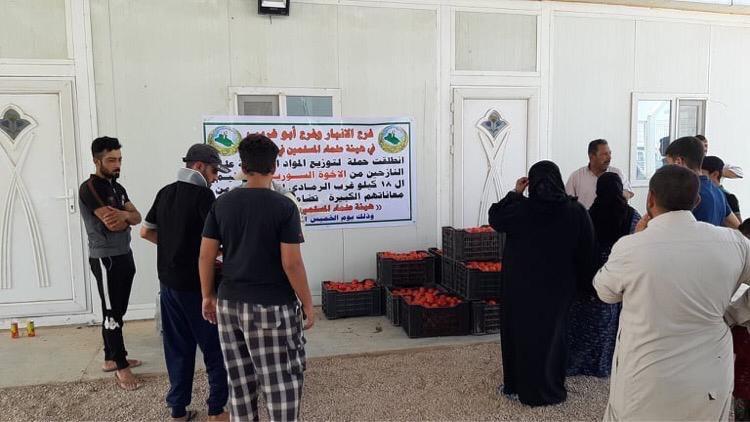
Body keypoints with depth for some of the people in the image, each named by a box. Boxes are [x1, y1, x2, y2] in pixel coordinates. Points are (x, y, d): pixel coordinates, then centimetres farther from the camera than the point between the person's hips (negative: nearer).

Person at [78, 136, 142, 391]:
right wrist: (127, 217, 0)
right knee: (112, 313, -2)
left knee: (117, 311, 15)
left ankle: (111, 358, 26)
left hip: (124, 255, 8)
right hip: (105, 259, -8)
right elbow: (113, 224, -21)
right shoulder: (90, 188, -13)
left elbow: (137, 217, 6)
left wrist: (122, 215, -16)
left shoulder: (117, 187, 13)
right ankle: (121, 366, 5)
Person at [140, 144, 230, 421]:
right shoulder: (202, 194, -14)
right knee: (215, 347, 5)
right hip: (196, 284, -7)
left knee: (177, 347, 14)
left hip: (168, 282, 7)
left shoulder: (165, 193, 8)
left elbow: (146, 232, 16)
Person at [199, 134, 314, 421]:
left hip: (229, 304, 5)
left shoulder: (222, 204, 2)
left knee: (240, 381, 16)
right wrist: (308, 304, -4)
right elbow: (291, 263, -14)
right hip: (272, 307, -5)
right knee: (282, 381, 5)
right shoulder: (284, 207, -12)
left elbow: (206, 256, 3)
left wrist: (207, 296, 16)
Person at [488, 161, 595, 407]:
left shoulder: (519, 209, -14)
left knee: (521, 332, 14)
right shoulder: (577, 212, -9)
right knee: (552, 334, 15)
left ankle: (518, 386, 25)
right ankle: (549, 389, 26)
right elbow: (586, 252, -2)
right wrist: (582, 283, 9)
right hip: (558, 286, 1)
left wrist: (515, 193, 7)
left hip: (522, 285, -1)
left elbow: (494, 218, 4)